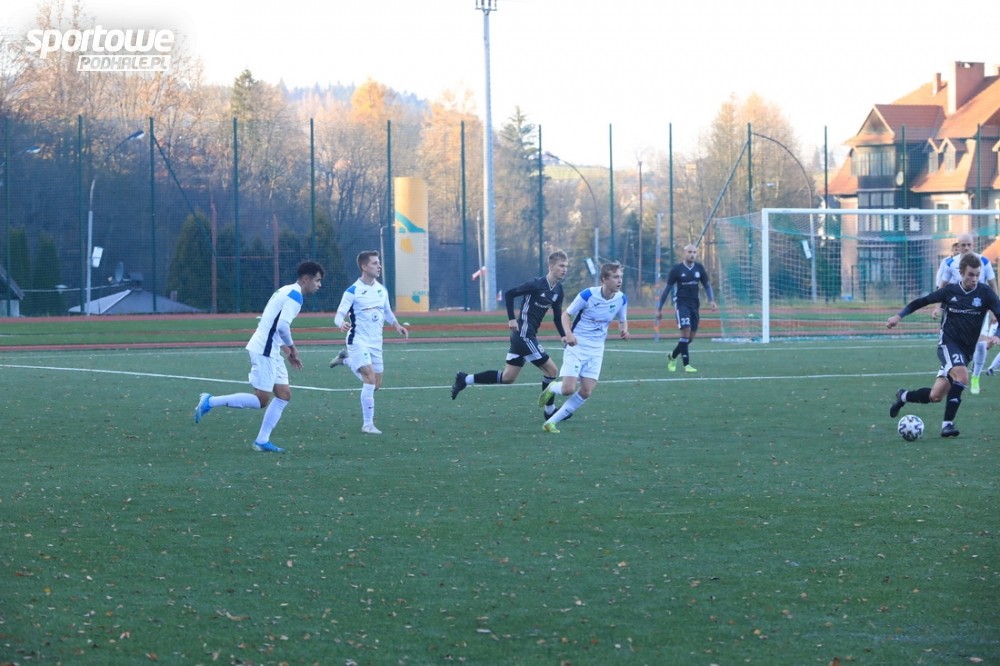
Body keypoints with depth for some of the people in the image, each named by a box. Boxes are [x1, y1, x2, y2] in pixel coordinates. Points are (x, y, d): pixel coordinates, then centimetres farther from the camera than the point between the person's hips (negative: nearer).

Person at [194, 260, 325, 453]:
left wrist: (286, 348, 18)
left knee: (284, 395, 8)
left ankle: (262, 441, 7)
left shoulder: (287, 291, 18)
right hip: (264, 351, -10)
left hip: (270, 352, 10)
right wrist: (291, 347, -9)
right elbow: (282, 325, -24)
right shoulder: (295, 295, -13)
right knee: (261, 400, -8)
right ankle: (210, 402, -4)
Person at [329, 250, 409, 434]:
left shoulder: (382, 290, 7)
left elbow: (387, 313, 22)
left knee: (376, 384, 11)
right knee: (370, 379, -19)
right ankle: (368, 424, -10)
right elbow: (339, 315, -14)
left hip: (376, 343, 6)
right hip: (358, 341, -6)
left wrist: (397, 325, 3)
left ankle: (347, 360, 35)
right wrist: (342, 324, -38)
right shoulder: (353, 291, -11)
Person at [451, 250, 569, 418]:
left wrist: (563, 335, 1)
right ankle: (549, 410, 9)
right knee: (551, 369, -5)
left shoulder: (558, 290, 8)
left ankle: (466, 379, 17)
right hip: (524, 334, -9)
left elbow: (557, 316, 15)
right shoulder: (537, 284, -16)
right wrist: (511, 319, -16)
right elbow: (509, 294, -12)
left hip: (528, 336, 9)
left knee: (507, 377, 12)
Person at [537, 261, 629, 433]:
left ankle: (551, 422, 6)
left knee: (586, 392, -7)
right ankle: (552, 388, 22)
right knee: (568, 389, -16)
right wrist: (568, 333, -26)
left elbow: (622, 320, 13)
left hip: (596, 350, 5)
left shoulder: (621, 299, -5)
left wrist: (623, 329, -12)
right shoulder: (587, 295, -18)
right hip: (577, 346, -4)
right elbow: (566, 314, -8)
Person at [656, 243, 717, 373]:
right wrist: (659, 309, 1)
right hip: (681, 303, -5)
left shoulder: (699, 268, 5)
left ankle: (672, 356, 28)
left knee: (691, 335, 4)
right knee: (686, 330, -20)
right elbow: (667, 289, 0)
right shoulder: (676, 269, -5)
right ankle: (686, 364, -17)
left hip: (694, 304, 5)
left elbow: (706, 285, 14)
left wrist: (711, 300, -4)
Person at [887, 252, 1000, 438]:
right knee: (962, 376, -32)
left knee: (935, 396, 0)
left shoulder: (985, 293, -4)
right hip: (948, 342, -2)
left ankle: (903, 396, 30)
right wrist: (899, 315, 1)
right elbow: (922, 301, 9)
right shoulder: (950, 290, -3)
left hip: (966, 350, 2)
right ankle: (948, 423, -24)